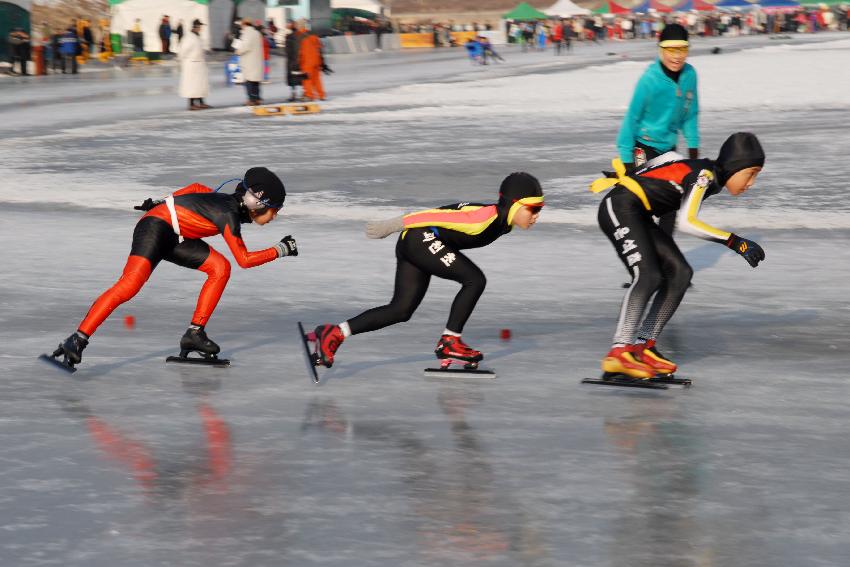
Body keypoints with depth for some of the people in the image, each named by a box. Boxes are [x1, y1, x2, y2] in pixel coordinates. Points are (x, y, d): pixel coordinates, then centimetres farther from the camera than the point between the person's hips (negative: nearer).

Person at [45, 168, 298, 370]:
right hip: (156, 226, -10)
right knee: (130, 284, -26)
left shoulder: (232, 203, 8)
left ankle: (194, 334, 2)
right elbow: (244, 259, -15)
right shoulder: (229, 215, -18)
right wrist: (280, 250, -6)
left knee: (220, 267, 1)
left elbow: (196, 188, 21)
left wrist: (163, 202, 24)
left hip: (173, 236, 10)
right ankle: (77, 341, -30)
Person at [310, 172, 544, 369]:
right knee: (475, 279, -14)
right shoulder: (488, 217, -23)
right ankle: (449, 342, -6)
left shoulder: (502, 222, 8)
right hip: (420, 238, -10)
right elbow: (438, 215, -23)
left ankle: (334, 334, 11)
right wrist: (392, 226, -19)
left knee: (401, 310, 9)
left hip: (416, 246, 10)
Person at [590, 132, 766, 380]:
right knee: (649, 276, -26)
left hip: (638, 216, 10)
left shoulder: (711, 176, 10)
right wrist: (734, 241, -29)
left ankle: (643, 346, 0)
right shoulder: (704, 175, -17)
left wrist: (628, 177, 37)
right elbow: (686, 222, -29)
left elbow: (666, 157, 23)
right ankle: (618, 354, -32)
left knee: (680, 273, 2)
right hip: (620, 208, -10)